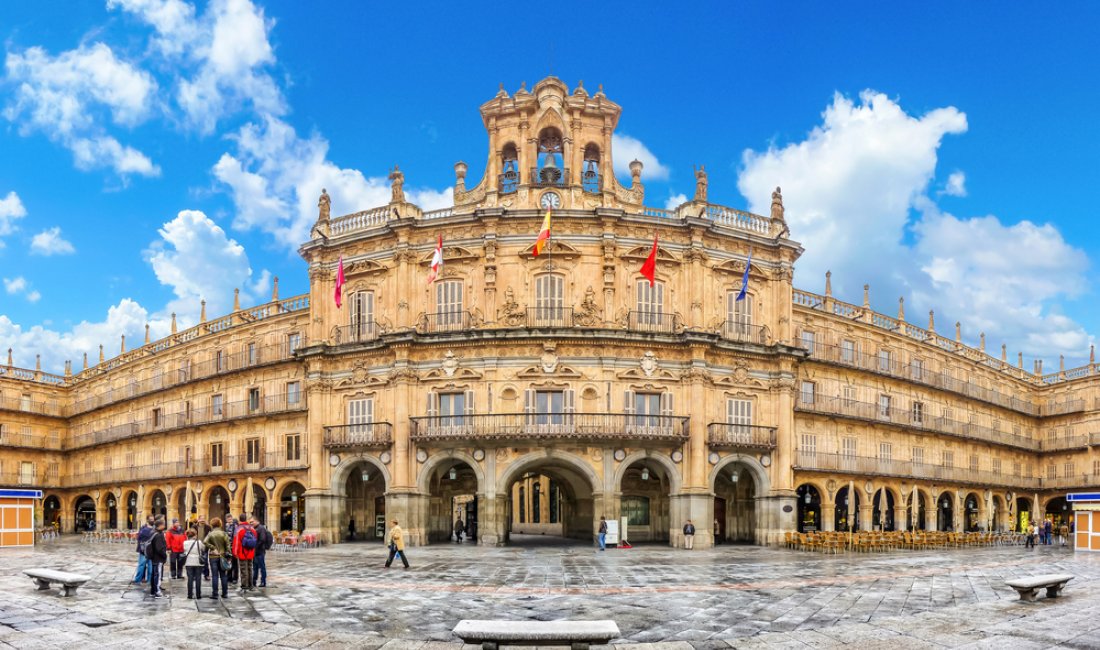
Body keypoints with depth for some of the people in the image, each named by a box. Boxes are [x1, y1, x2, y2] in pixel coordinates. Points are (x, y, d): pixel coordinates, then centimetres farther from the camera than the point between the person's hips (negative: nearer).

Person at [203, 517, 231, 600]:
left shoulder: (210, 534, -5)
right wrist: (228, 554, -1)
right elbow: (227, 544, -6)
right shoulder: (223, 533, -3)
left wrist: (213, 548, -12)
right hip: (222, 556, 1)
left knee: (214, 575, 2)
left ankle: (215, 594, 1)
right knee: (223, 575, 9)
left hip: (213, 556, -1)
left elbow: (205, 542, -20)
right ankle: (225, 593, 11)